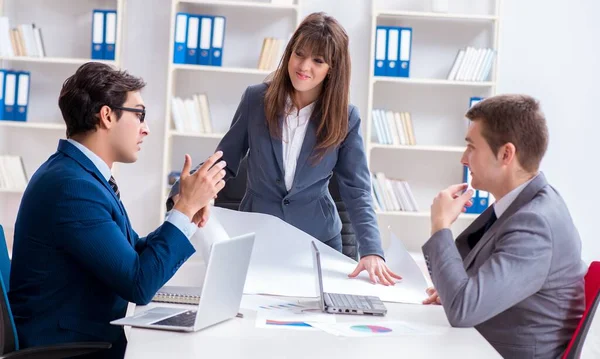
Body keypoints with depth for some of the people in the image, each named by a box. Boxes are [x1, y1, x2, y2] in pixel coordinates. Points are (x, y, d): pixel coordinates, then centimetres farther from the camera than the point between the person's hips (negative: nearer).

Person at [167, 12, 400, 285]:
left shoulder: (345, 118, -8)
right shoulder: (256, 99, -6)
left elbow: (357, 191, -8)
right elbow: (225, 162, 0)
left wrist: (371, 251, -22)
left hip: (318, 241, 0)